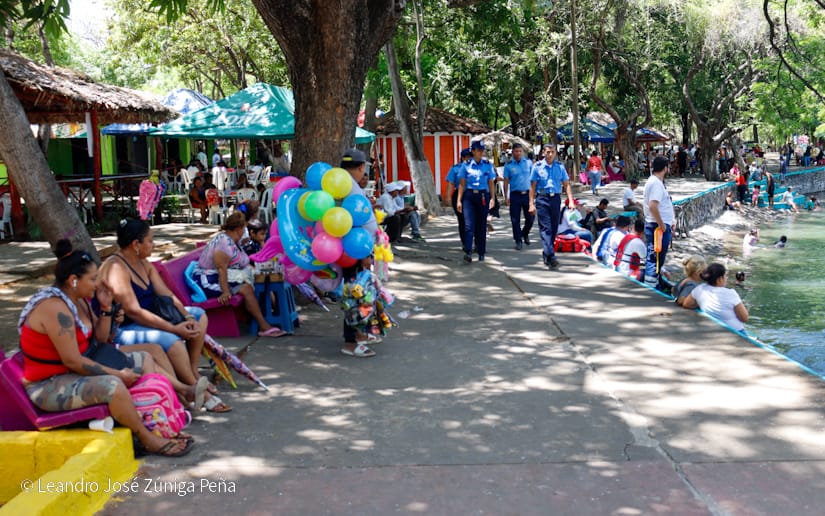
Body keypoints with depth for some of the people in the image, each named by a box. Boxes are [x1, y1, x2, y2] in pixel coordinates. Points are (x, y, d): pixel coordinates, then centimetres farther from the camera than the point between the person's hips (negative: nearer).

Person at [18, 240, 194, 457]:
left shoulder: (78, 300, 5)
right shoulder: (55, 308, -24)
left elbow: (101, 338, 14)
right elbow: (72, 361, -27)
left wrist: (106, 307, -2)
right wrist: (118, 374, -20)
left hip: (74, 370, 11)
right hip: (49, 386, -11)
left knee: (144, 360, 8)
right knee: (113, 385, -36)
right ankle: (148, 439, -16)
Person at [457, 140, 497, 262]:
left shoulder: (488, 165, 6)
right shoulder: (466, 165, 2)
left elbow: (491, 183, 8)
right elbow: (462, 184, 4)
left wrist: (492, 198, 1)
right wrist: (459, 200, 0)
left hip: (483, 196, 1)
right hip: (469, 196, -1)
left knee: (482, 225, 6)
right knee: (469, 224, -13)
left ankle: (481, 253, 14)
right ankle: (468, 252, -21)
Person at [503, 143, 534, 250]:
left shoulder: (528, 162, 5)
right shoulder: (508, 165, 2)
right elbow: (506, 181, 3)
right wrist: (506, 197, -2)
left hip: (527, 194, 1)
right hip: (515, 194, -1)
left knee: (530, 217, 3)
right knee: (515, 219, 1)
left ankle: (525, 234, 30)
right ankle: (518, 241, 11)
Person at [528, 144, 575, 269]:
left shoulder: (560, 167, 7)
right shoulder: (537, 166, 1)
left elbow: (566, 184, 9)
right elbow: (533, 186, 3)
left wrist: (571, 200, -2)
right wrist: (531, 203, -2)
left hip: (556, 199, 3)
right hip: (542, 199, -3)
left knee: (554, 228, 8)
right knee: (546, 228, -10)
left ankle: (546, 254, 22)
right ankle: (551, 256, -18)